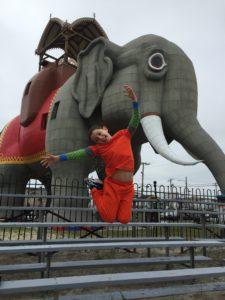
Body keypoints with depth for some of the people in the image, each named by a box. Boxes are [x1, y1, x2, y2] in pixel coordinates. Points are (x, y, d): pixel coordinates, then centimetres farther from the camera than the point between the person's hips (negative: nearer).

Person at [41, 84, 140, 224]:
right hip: (112, 185, -2)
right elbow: (81, 152, -9)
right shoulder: (99, 148, -1)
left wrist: (134, 100, -16)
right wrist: (59, 158, -17)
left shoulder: (123, 135, 4)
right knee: (108, 218, 1)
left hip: (128, 187, 2)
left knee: (124, 220, 1)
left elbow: (136, 120, -3)